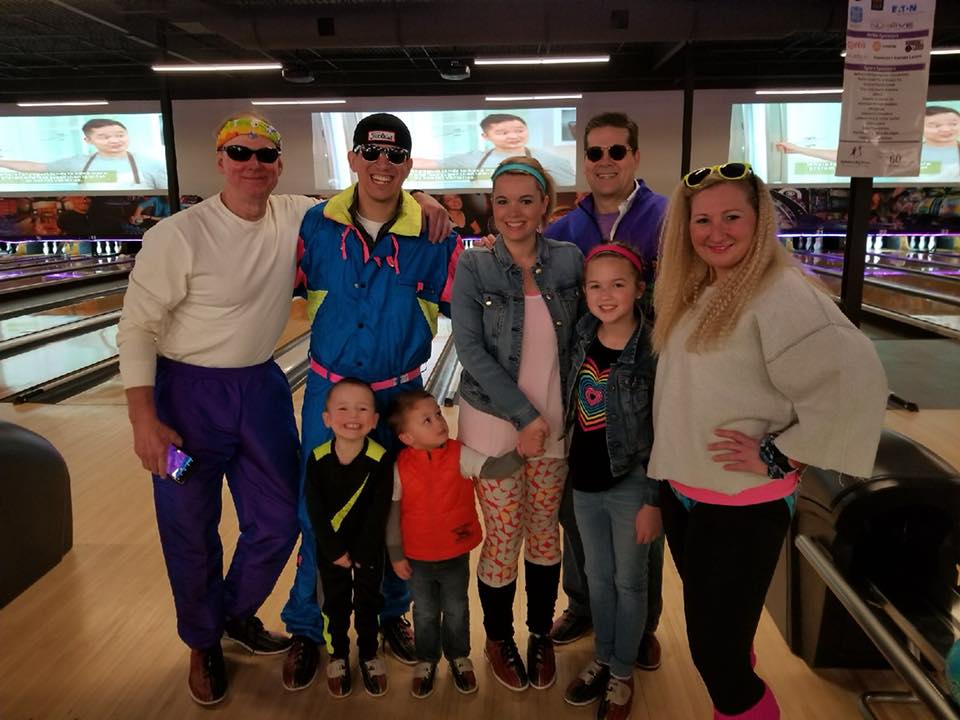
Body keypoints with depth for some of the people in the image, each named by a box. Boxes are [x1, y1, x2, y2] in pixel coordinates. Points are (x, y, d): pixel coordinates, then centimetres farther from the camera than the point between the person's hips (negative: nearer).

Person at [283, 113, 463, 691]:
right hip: (328, 390, 1)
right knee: (317, 513, 9)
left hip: (399, 394, 0)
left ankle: (392, 612, 39)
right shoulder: (318, 225, -5)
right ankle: (306, 627, 31)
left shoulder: (435, 234, -8)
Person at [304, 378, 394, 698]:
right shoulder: (317, 459, -18)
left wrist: (361, 553, -15)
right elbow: (315, 510, -14)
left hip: (368, 549, -1)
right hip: (331, 548, 1)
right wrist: (335, 551, -15)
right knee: (335, 604, 18)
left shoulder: (381, 459, -22)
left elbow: (378, 512, -17)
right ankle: (338, 656, 39)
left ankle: (369, 655, 39)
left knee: (368, 603, 17)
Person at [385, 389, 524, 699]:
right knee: (425, 614, 21)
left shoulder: (459, 455, -17)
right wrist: (396, 555, -2)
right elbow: (393, 513, -7)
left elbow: (492, 468, -28)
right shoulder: (400, 468, -16)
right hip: (417, 557, 0)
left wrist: (519, 453, -47)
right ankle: (426, 660, 44)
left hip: (455, 554, 0)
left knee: (456, 611, 21)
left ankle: (459, 657, 46)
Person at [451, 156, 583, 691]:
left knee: (545, 532, 14)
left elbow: (581, 338, 5)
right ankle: (499, 638, 33)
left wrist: (549, 416, 0)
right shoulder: (474, 266, -8)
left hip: (556, 423, 2)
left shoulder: (569, 260, -2)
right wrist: (524, 415, -16)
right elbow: (470, 350, -13)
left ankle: (541, 634, 37)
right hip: (494, 422, -2)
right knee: (503, 538, 8)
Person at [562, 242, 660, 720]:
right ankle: (602, 658, 39)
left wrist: (654, 500, -12)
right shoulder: (582, 338, -4)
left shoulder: (655, 349, -17)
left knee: (629, 582, 13)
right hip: (585, 482, 5)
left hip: (631, 486, -4)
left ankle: (622, 675, 32)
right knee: (597, 577, 19)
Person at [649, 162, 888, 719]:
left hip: (742, 507, -7)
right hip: (682, 492, 7)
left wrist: (780, 457, -21)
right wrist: (670, 471, 11)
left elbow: (853, 380, -29)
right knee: (711, 641, 22)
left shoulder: (781, 293, -18)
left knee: (718, 657, 4)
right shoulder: (692, 292, 7)